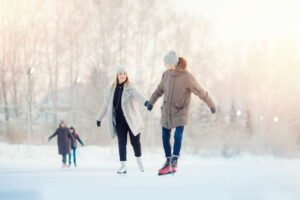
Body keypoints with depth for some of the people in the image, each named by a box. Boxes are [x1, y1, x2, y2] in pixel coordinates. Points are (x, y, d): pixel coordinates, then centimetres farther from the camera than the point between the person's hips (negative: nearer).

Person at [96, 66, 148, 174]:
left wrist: (146, 102, -45)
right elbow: (105, 105, 16)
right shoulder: (111, 90, 7)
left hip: (132, 120, -3)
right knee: (122, 143, -3)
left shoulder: (130, 88, -4)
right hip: (119, 121, 3)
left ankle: (138, 159, 30)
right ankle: (123, 166, 0)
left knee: (135, 142, 4)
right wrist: (99, 118, 19)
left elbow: (138, 96, -24)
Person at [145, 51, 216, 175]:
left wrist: (211, 105, 0)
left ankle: (175, 161, -5)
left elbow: (200, 92, -8)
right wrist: (151, 102, 23)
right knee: (165, 138, 6)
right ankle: (168, 163, 19)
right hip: (166, 111, 5)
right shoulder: (166, 75, -1)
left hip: (180, 112, -5)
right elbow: (160, 89, 16)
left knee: (178, 136, -19)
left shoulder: (187, 77, -17)